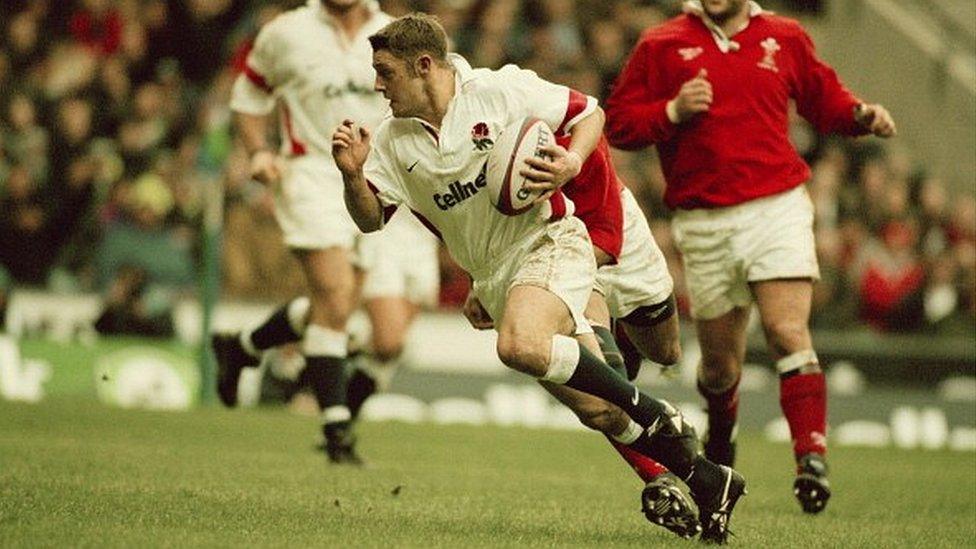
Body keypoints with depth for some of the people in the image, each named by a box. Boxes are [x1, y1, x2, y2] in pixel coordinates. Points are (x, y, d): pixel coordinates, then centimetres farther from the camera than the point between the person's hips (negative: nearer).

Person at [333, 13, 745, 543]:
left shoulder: (499, 91, -8)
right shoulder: (393, 141, 5)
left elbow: (590, 113, 0)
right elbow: (370, 219, 6)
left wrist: (572, 162, -19)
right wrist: (353, 175, -13)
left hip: (549, 243, -6)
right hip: (494, 278, 6)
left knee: (520, 345, -35)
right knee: (597, 412, 0)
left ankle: (655, 415, -20)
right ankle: (708, 482, 15)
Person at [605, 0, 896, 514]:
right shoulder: (661, 46, 3)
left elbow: (824, 97, 22)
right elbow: (618, 122, 3)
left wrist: (861, 115, 2)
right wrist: (674, 111, -14)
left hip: (778, 208, 0)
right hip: (704, 225, 0)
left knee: (788, 332, -19)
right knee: (720, 361, 10)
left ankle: (811, 459, -19)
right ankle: (721, 433, 43)